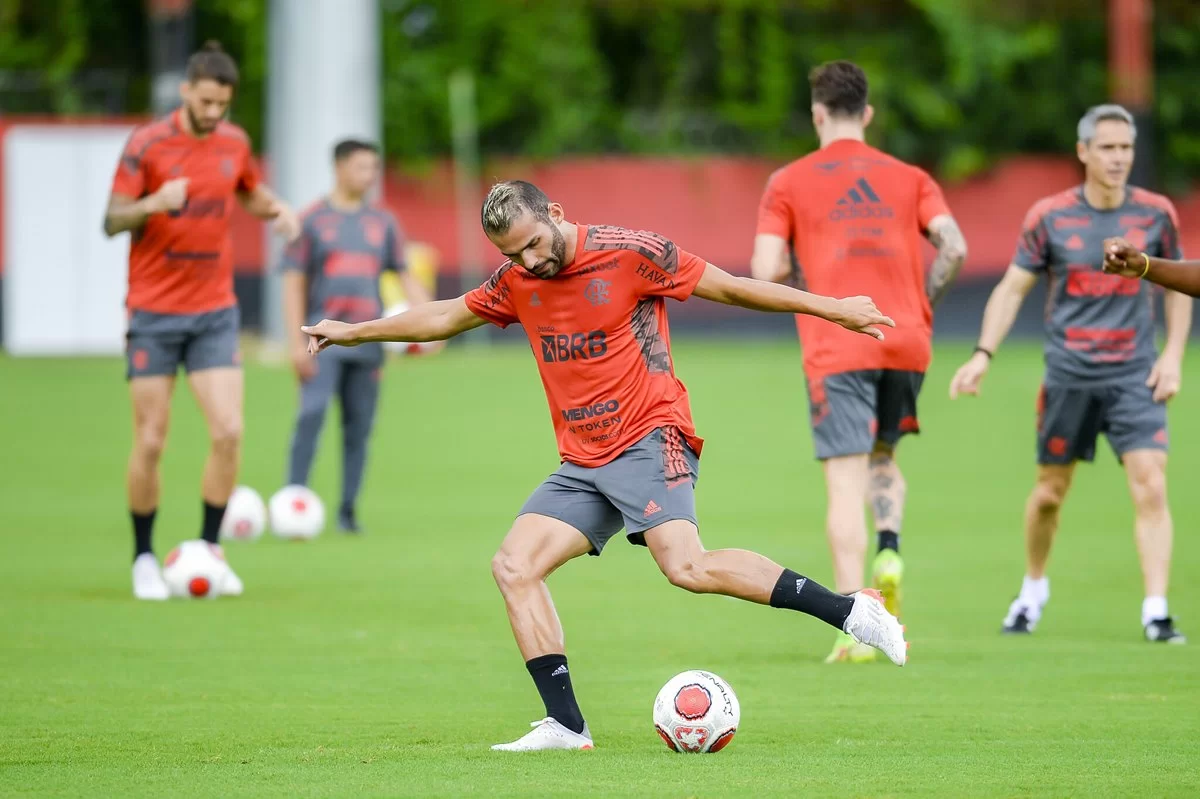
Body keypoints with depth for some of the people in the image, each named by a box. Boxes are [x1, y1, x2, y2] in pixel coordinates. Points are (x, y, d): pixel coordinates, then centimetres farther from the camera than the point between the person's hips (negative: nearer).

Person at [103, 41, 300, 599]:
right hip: (154, 313, -3)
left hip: (215, 312, 3)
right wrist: (153, 203, -29)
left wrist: (277, 208, 1)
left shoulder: (234, 143, 4)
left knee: (228, 432, -10)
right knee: (151, 442, -2)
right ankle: (144, 559, 13)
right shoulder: (146, 145, -9)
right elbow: (111, 221, -9)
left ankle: (208, 550, 2)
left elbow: (250, 192, 24)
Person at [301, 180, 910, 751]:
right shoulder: (516, 282, 10)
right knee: (513, 565, -9)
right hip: (581, 462, 7)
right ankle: (566, 724, -9)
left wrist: (831, 308, 0)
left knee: (687, 566, -27)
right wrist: (354, 332, 33)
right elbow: (447, 317, 26)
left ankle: (850, 611, -23)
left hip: (649, 441, -7)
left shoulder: (630, 253, -8)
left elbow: (729, 287, -2)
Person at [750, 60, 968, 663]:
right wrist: (919, 304, 12)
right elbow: (953, 248, -2)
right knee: (882, 458, 24)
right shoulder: (909, 178, 12)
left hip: (836, 349, -3)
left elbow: (766, 270, -5)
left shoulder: (789, 182, 6)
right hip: (906, 342, 3)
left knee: (846, 482, -5)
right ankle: (889, 550, -4)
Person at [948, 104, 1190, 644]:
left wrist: (1173, 355, 3)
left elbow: (1177, 284, 13)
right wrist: (984, 354, -6)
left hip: (1134, 374, 0)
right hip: (1068, 373, 0)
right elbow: (1012, 288, 4)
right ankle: (1033, 589, 34)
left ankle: (1156, 613, -13)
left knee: (1150, 485, -14)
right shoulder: (1049, 216, -3)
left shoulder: (1155, 214, 0)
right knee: (1050, 492, 9)